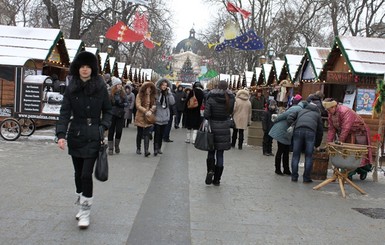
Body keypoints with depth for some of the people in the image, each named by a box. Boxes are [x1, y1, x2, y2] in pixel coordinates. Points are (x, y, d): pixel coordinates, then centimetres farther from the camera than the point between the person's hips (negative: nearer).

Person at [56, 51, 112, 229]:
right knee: (78, 173, 13)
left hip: (93, 136, -3)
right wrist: (61, 134, -15)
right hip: (75, 135, 3)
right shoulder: (71, 88, 0)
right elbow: (65, 112, -4)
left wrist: (103, 128, -8)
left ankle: (85, 212, 5)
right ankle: (82, 206, 30)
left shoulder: (100, 87, -3)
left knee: (86, 174, -7)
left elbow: (107, 111, 5)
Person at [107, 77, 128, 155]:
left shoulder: (123, 93, 3)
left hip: (120, 114, 2)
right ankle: (110, 148, 12)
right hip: (112, 115, -2)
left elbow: (127, 103, 1)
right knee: (111, 131, 3)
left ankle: (117, 145, 25)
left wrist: (122, 105, -16)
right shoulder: (110, 93, -6)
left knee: (119, 131, 2)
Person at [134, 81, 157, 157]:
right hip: (140, 117, -2)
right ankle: (138, 148, 28)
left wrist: (151, 111, -15)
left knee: (147, 134, -8)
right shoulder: (139, 95, -5)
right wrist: (146, 111, -22)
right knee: (139, 134, 12)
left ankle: (146, 150, -15)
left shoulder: (152, 96, 7)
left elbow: (154, 105, 6)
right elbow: (138, 106, -13)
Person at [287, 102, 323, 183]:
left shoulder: (300, 111, 34)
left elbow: (290, 117, 14)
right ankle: (306, 178, 9)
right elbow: (320, 131, 28)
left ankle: (294, 177, 10)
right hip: (310, 131, -1)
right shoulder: (317, 115, 32)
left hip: (298, 130, 1)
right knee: (309, 156, 7)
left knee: (296, 155, 7)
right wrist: (317, 145, 35)